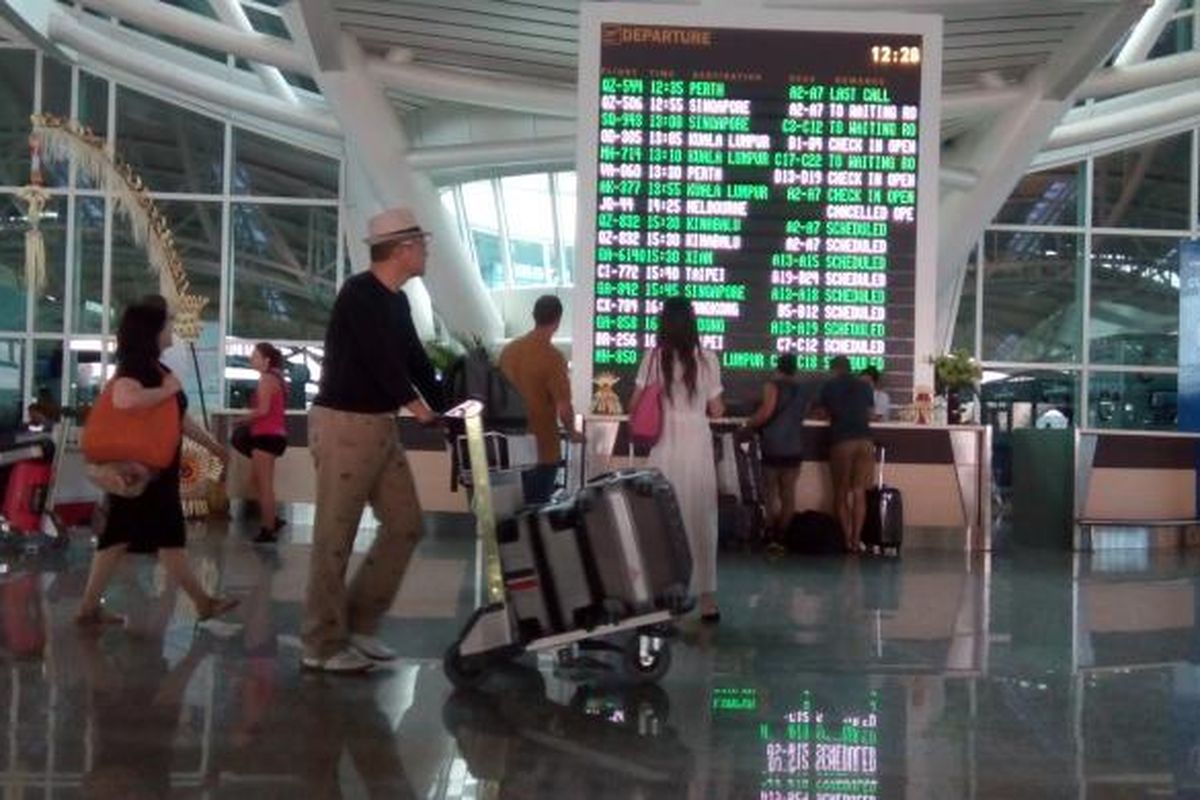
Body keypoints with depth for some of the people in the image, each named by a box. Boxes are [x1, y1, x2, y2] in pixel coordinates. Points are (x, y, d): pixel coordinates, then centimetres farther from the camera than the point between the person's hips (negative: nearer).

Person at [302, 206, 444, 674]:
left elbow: (415, 360, 16)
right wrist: (414, 404, -29)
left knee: (405, 523, 8)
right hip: (343, 424, -9)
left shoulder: (396, 302, 13)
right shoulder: (359, 294, -14)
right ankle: (322, 645, 7)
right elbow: (380, 357, -24)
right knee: (335, 536, -3)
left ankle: (359, 623, 19)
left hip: (380, 425, 9)